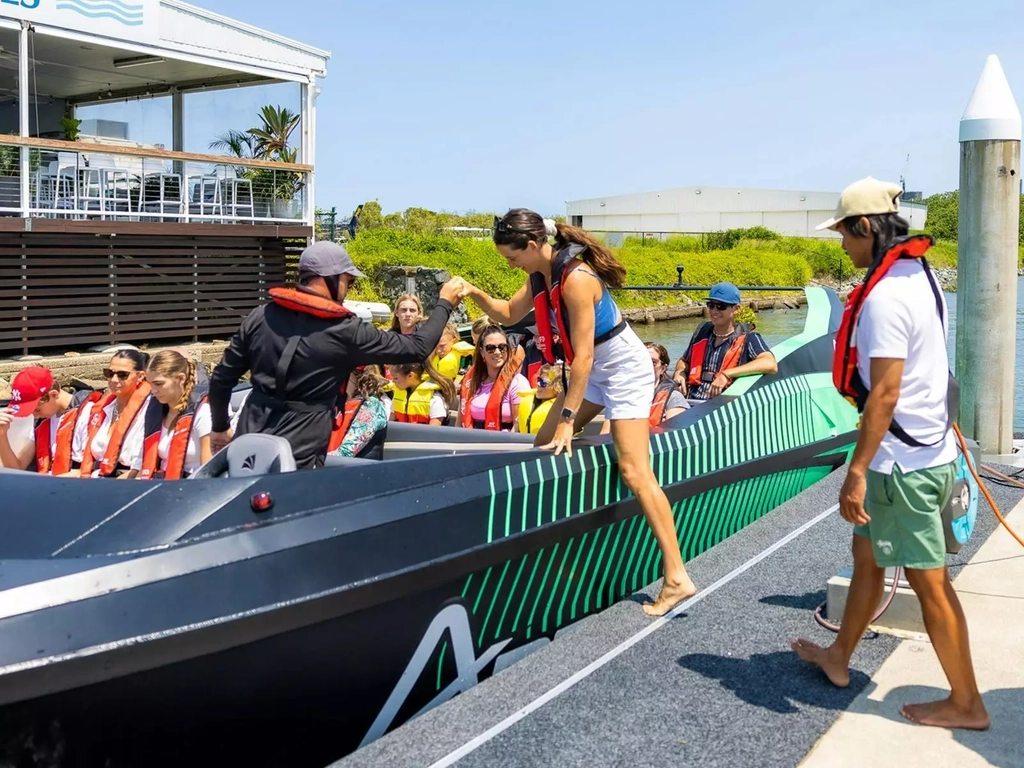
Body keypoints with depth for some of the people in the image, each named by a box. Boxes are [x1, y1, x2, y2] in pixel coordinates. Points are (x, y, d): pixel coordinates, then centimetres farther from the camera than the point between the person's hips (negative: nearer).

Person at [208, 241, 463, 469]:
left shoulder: (260, 317, 1)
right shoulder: (344, 331, -11)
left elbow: (221, 378, 7)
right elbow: (417, 347, -4)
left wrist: (219, 427, 23)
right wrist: (445, 304, 12)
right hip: (297, 458, -5)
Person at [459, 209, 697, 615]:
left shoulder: (576, 278, -27)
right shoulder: (542, 274, 0)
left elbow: (583, 354, -27)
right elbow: (509, 314, 14)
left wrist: (568, 418, -24)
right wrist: (477, 295, -6)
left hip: (624, 368, -10)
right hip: (597, 369, 10)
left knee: (633, 470, -16)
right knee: (545, 445, 10)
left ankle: (677, 578, -16)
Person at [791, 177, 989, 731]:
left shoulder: (885, 295, -22)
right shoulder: (921, 276, 9)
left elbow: (885, 391, -25)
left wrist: (857, 470, -22)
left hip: (902, 462, -10)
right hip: (930, 449, 10)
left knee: (929, 582, 2)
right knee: (866, 554, 21)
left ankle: (965, 703, 14)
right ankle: (838, 658, 36)